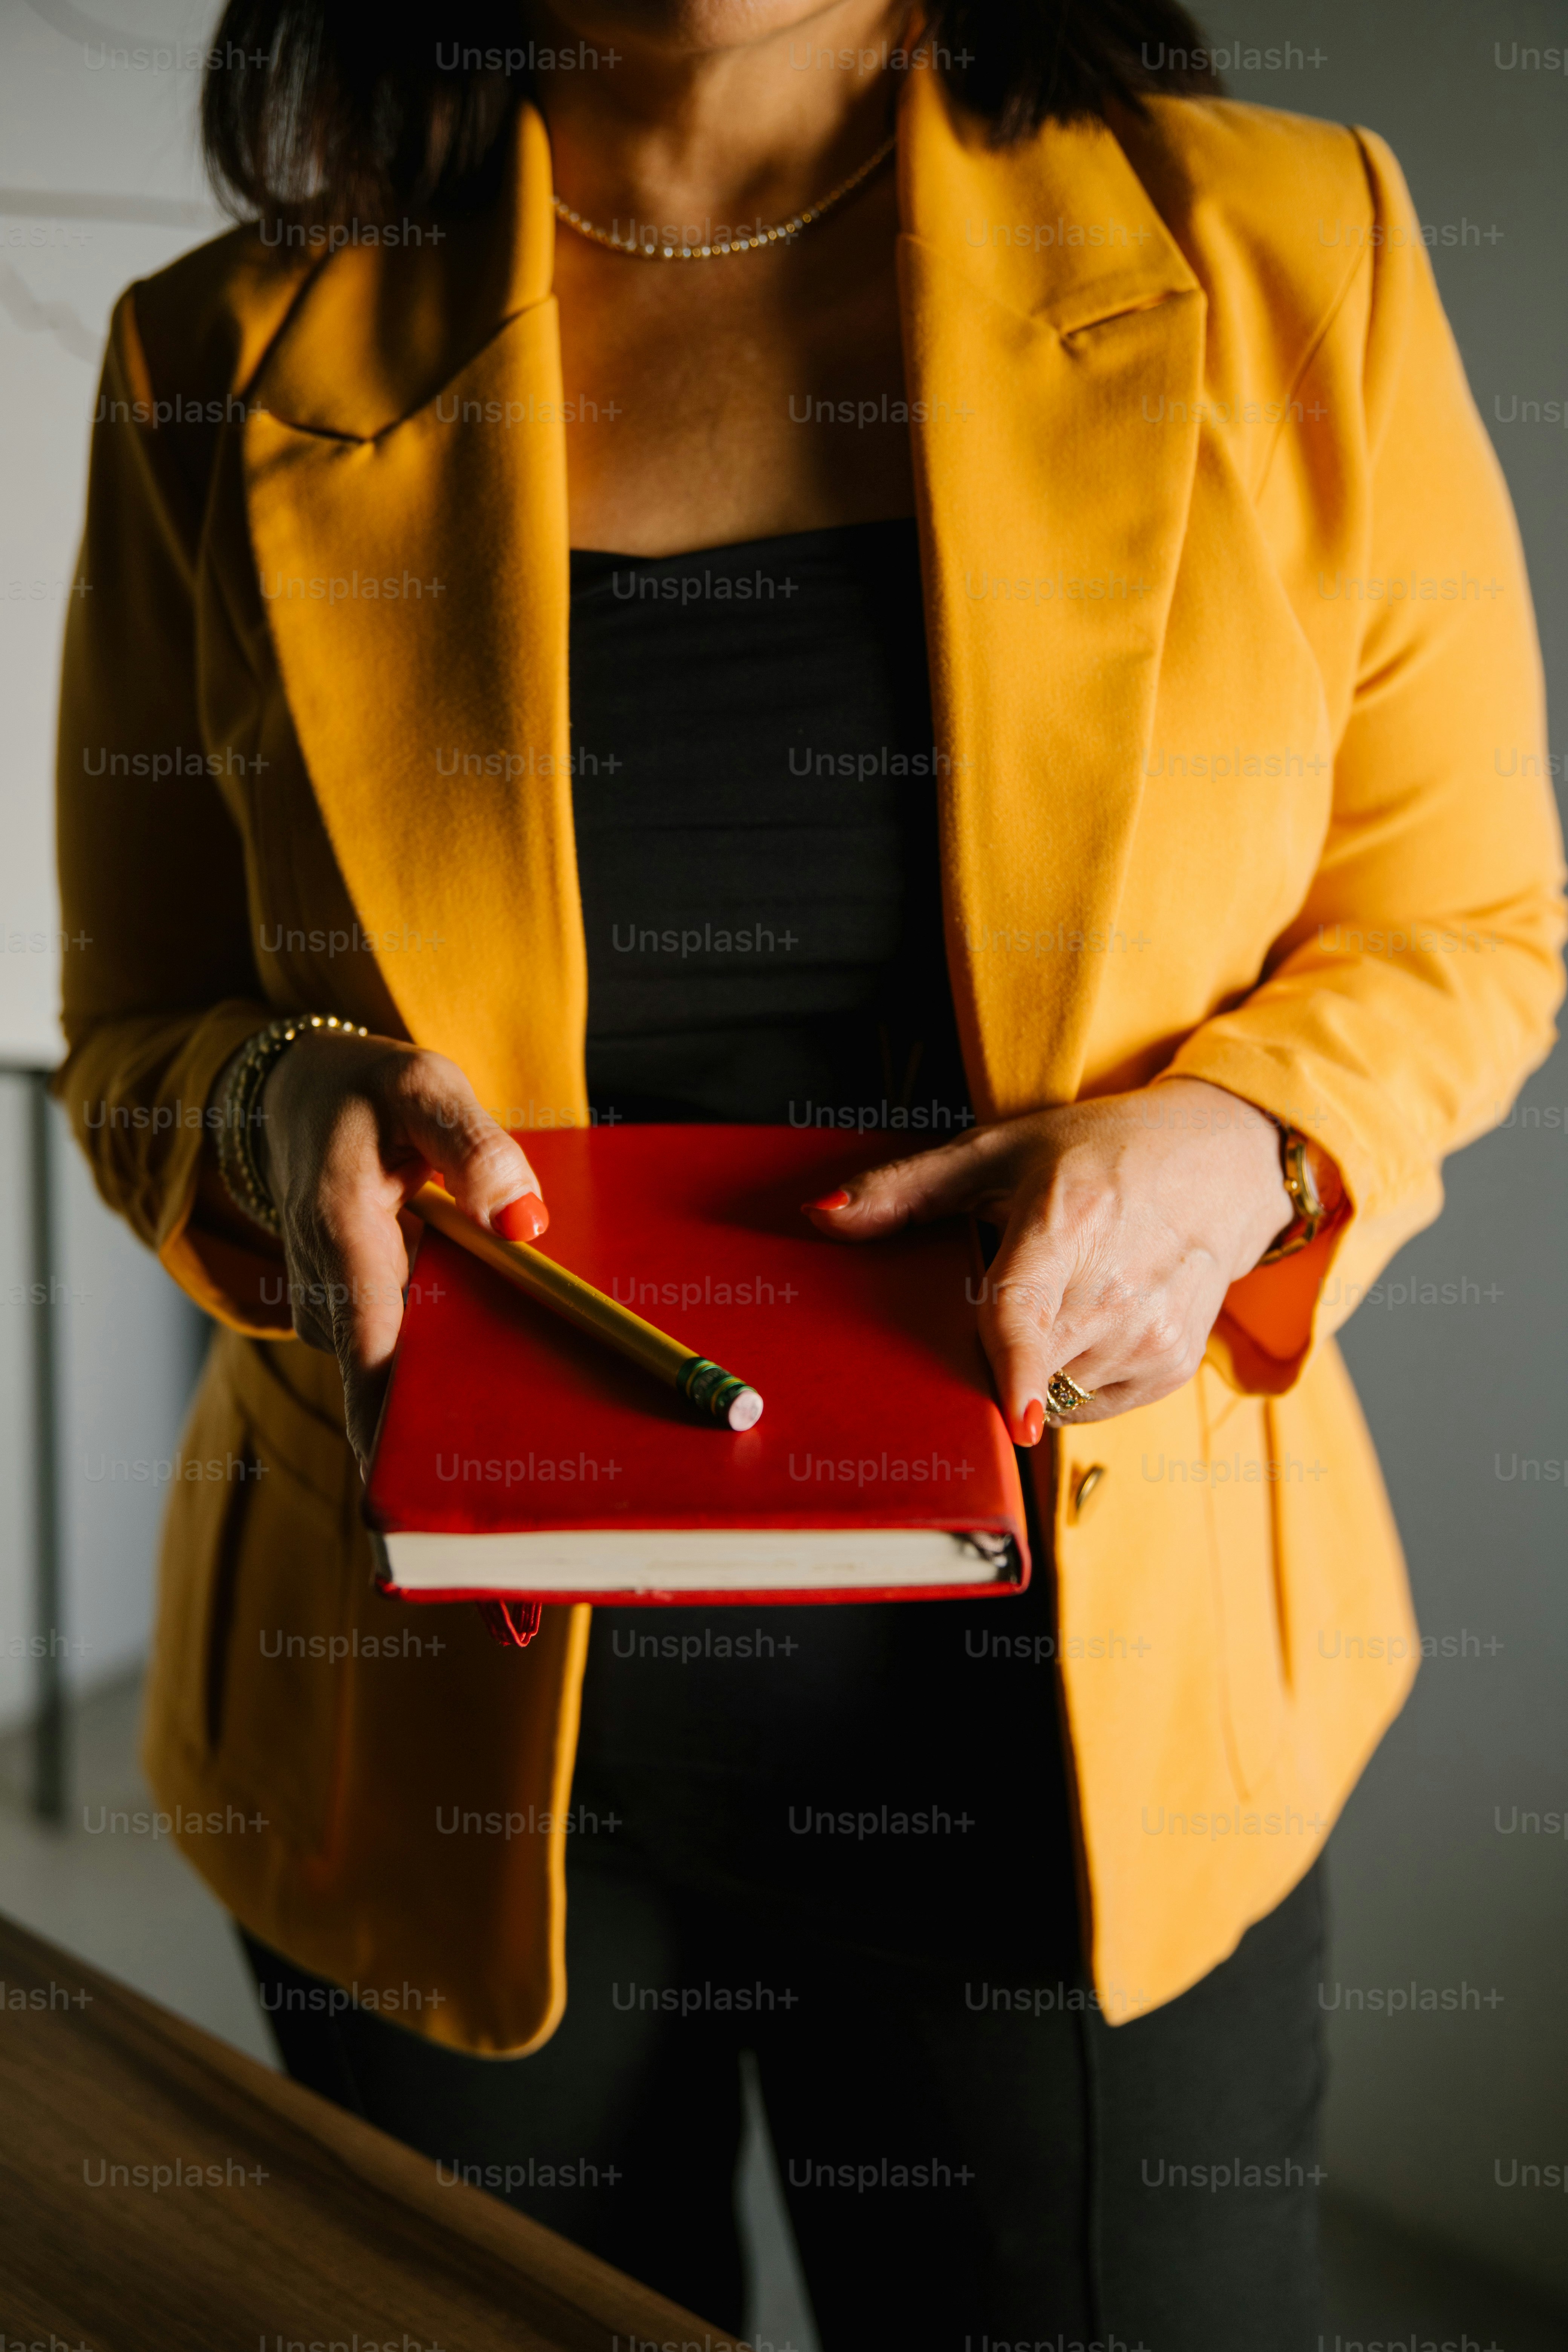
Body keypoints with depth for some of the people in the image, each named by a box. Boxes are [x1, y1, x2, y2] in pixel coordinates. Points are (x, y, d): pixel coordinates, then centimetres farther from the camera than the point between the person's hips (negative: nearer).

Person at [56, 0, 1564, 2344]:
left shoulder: (1284, 248, -4)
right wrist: (289, 1116, -18)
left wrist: (1241, 1143, -17)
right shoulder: (228, 365, -3)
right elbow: (139, 1034, 5)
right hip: (450, 1714, 1)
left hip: (1079, 1705, 0)